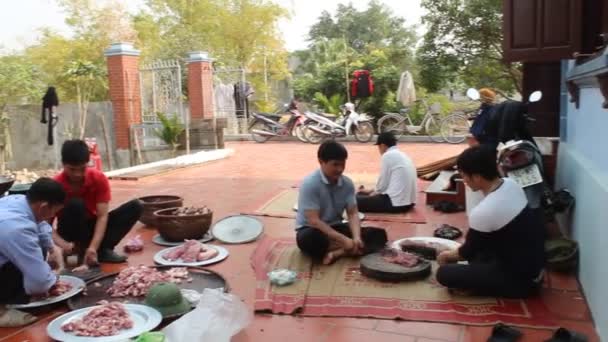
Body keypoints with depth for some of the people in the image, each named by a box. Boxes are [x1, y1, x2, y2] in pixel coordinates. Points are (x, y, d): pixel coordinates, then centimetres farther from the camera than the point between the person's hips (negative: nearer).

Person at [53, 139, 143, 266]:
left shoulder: (99, 179, -16)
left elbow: (102, 216, -21)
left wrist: (93, 247, -34)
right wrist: (63, 244, -39)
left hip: (94, 227, 3)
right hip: (71, 233, -2)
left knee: (135, 206, -16)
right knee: (75, 204, -34)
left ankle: (103, 249, -18)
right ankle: (82, 251, -17)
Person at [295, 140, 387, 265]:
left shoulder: (347, 183, -3)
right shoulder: (310, 184, -20)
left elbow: (353, 213, -4)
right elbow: (313, 221, -25)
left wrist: (356, 238, -25)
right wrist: (344, 240, -29)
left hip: (335, 228, 6)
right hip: (312, 230, -5)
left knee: (379, 234, -11)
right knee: (309, 239, -42)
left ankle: (337, 252, -26)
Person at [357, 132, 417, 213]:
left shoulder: (388, 155, -10)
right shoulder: (403, 155, 15)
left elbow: (383, 184, -8)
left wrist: (373, 193, 11)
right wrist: (372, 191, 25)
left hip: (396, 202, -9)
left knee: (357, 200, -3)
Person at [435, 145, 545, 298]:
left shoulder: (482, 212, -28)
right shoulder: (511, 185, -4)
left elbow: (468, 252, -9)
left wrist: (448, 255, 12)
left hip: (521, 280, -8)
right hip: (535, 265, 8)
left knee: (444, 274, -11)